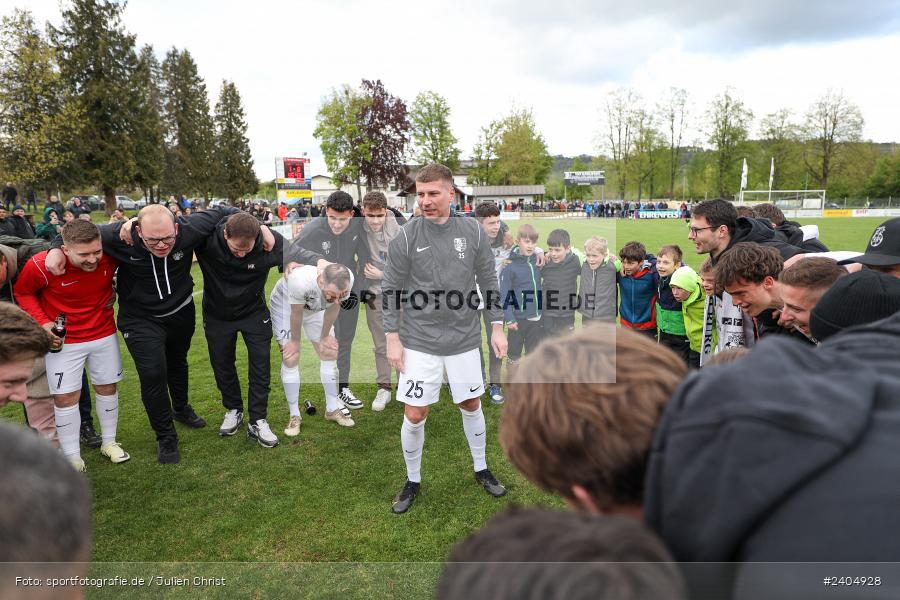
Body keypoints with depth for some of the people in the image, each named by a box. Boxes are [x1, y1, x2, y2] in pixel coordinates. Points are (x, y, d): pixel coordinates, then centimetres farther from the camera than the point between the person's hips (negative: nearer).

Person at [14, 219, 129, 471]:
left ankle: (109, 443, 32)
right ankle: (72, 458, 17)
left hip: (104, 335, 2)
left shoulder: (110, 256, -20)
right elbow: (23, 292, -3)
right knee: (65, 396, 0)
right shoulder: (41, 265, -24)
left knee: (107, 387, 12)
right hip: (64, 340, -2)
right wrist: (43, 322, -13)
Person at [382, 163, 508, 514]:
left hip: (464, 340, 2)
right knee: (414, 415, 1)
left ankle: (481, 469, 38)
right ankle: (413, 481, 26)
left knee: (471, 406, 15)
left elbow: (488, 282, 5)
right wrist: (393, 337, -4)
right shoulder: (406, 236, -7)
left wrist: (497, 328, 3)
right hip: (419, 342, -1)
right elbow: (391, 289, -2)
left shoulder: (473, 232, -2)